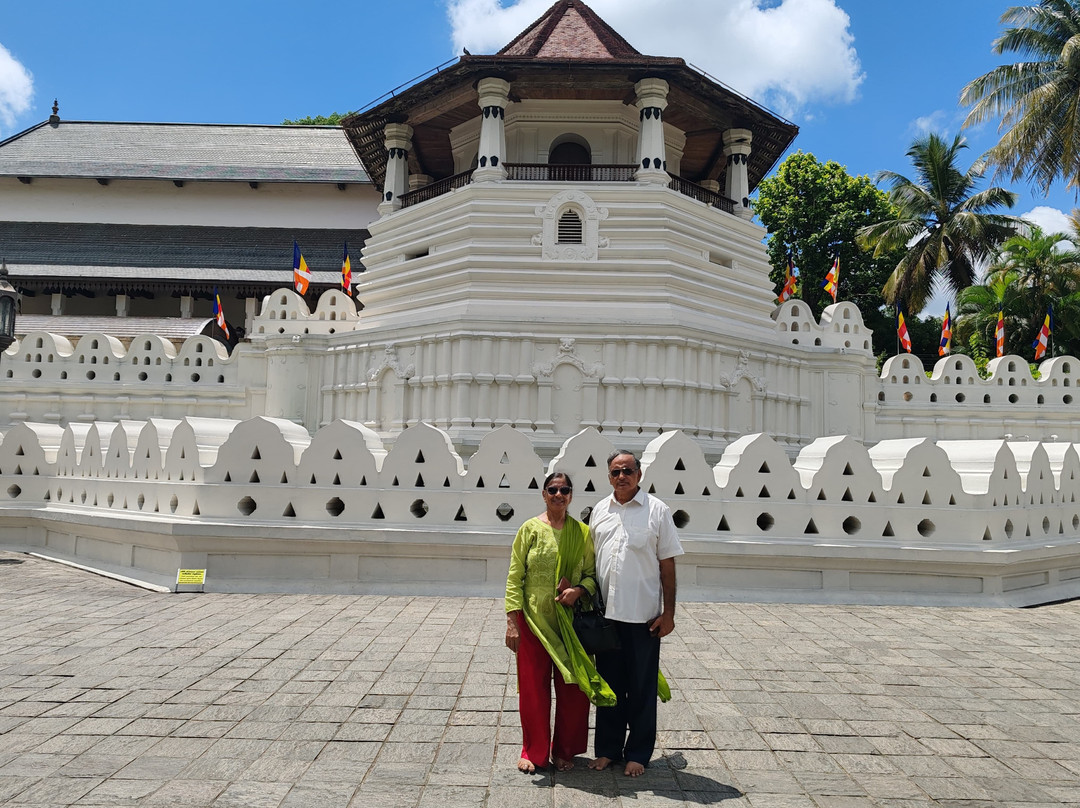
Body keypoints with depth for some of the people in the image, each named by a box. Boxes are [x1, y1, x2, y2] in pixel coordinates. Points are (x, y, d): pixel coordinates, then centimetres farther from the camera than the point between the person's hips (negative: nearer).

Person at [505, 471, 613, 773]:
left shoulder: (582, 532, 4)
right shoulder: (530, 529, -2)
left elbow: (592, 574, 9)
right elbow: (514, 577, -3)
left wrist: (579, 589, -13)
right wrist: (512, 621, -9)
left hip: (571, 621, 2)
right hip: (534, 620, -2)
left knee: (573, 687, 7)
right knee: (533, 687, 7)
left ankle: (564, 750, 27)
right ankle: (534, 751, 25)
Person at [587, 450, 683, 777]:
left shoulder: (657, 511, -3)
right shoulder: (599, 510, 8)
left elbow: (667, 564, -2)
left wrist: (668, 612, -5)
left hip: (643, 615, -3)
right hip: (606, 613, 3)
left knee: (641, 688, 7)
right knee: (609, 685, 13)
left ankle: (638, 754, 21)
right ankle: (608, 749, 26)